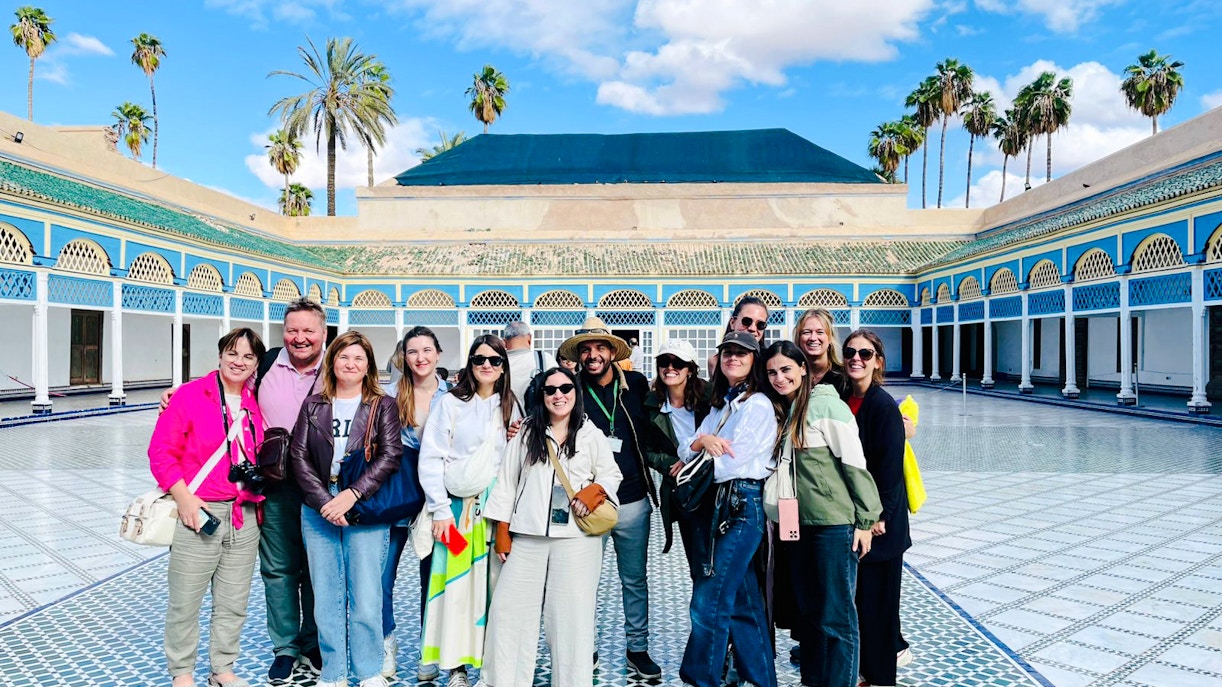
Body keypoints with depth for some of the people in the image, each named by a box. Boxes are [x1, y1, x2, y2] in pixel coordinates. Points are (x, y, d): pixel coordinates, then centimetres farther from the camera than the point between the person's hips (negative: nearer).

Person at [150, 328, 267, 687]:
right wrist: (183, 497, -15)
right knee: (185, 602, 7)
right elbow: (161, 451, -8)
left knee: (233, 603, 13)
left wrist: (258, 476, 3)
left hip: (245, 517, 5)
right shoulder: (190, 394, -6)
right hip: (198, 513, -4)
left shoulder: (255, 404, 9)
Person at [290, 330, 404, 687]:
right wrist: (323, 501, -10)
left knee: (366, 597, 0)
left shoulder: (383, 406, 4)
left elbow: (390, 456, -6)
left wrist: (352, 494, -16)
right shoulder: (313, 405, 10)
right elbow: (299, 456, 3)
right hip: (318, 508, 2)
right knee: (326, 596, 7)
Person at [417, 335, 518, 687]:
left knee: (497, 584, 2)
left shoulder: (510, 406, 9)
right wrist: (440, 509, -8)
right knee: (457, 584, 1)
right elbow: (431, 459, -3)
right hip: (458, 507, -2)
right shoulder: (450, 403, 0)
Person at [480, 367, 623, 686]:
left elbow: (611, 474, 9)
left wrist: (595, 490, -13)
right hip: (527, 536, 2)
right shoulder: (526, 434, 8)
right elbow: (507, 482, 9)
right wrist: (502, 531, 6)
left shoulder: (592, 435, 5)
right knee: (509, 608, 4)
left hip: (576, 537, -2)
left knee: (571, 612, 2)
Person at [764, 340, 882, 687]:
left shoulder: (825, 404, -11)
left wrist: (865, 520, -12)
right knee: (808, 610, 16)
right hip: (799, 523, 8)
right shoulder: (784, 411, 11)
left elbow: (855, 463, -13)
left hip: (835, 523, -7)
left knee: (836, 616, 2)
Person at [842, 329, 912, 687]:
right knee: (858, 590, 17)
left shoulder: (884, 405, -15)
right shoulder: (843, 400, 5)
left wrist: (878, 516, -17)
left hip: (877, 518, -7)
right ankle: (894, 647, 41)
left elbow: (891, 466, -16)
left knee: (875, 592, 4)